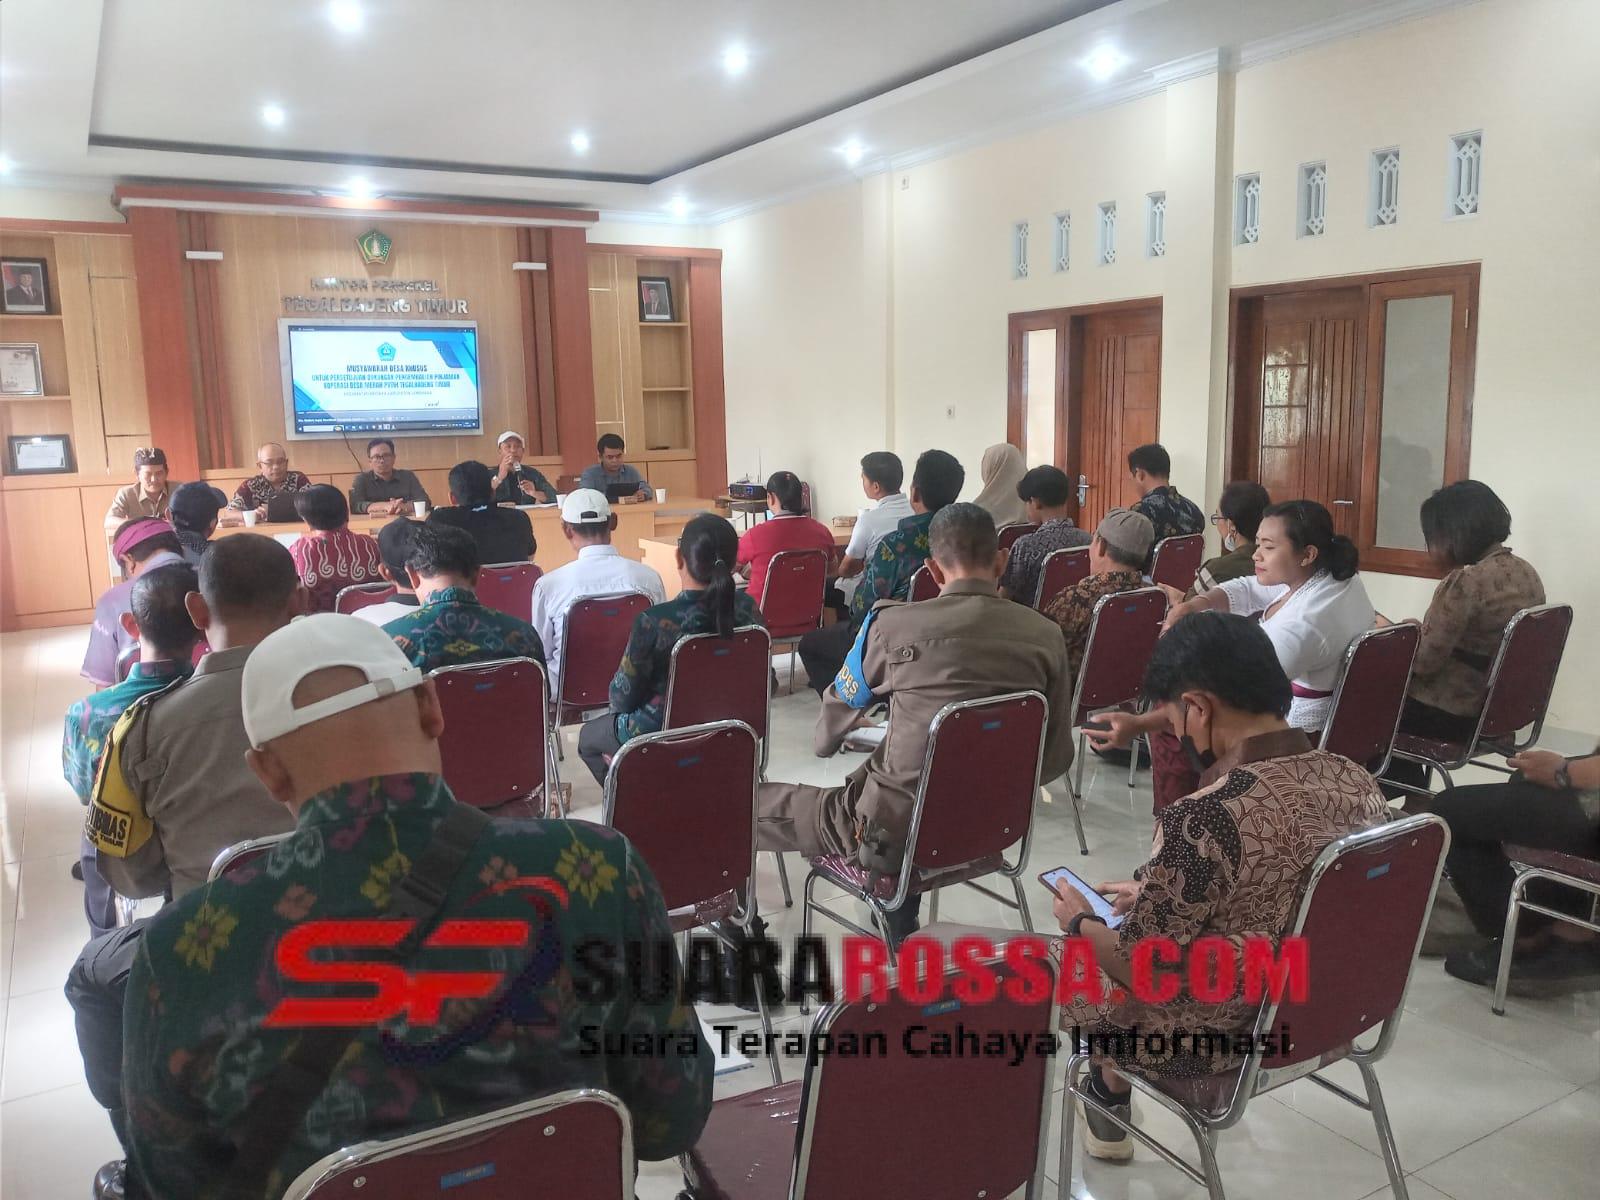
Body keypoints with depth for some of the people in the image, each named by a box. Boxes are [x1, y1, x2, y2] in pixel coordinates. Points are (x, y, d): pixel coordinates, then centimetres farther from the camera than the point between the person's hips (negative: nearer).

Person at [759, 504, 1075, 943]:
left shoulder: (895, 625, -14)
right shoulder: (1044, 637, -6)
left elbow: (835, 718, 3)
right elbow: (1056, 758, 1)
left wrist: (826, 742, 26)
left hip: (894, 833, -4)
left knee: (753, 804, 15)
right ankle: (900, 931, 45)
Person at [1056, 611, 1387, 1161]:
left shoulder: (1202, 818, -32)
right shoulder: (1356, 781, -9)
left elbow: (1141, 972, -22)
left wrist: (1080, 921, -2)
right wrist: (1154, 894, 14)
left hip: (1223, 1039, -7)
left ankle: (1110, 1085, 44)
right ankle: (1115, 1081, 42)